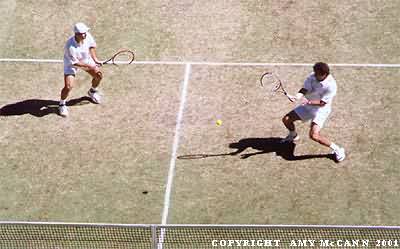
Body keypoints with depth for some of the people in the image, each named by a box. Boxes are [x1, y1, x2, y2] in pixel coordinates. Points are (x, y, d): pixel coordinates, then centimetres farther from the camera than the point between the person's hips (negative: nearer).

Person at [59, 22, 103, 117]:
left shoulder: (87, 36, -25)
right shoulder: (70, 46, -41)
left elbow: (91, 46, 0)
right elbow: (75, 63, -29)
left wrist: (95, 59, -7)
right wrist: (90, 67, -26)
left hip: (86, 58, 6)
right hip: (71, 63, -6)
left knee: (98, 76, 11)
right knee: (68, 86, -17)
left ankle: (92, 91, 45)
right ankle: (62, 104, 13)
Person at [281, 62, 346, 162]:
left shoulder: (331, 86, -29)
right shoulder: (312, 77, -13)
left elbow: (322, 103, -27)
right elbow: (304, 90, -14)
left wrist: (309, 102, -40)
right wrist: (296, 97, -34)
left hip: (321, 110, -7)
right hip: (307, 106, 7)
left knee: (314, 135, -25)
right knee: (286, 119, 6)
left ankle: (337, 149, -5)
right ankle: (293, 135, 41)